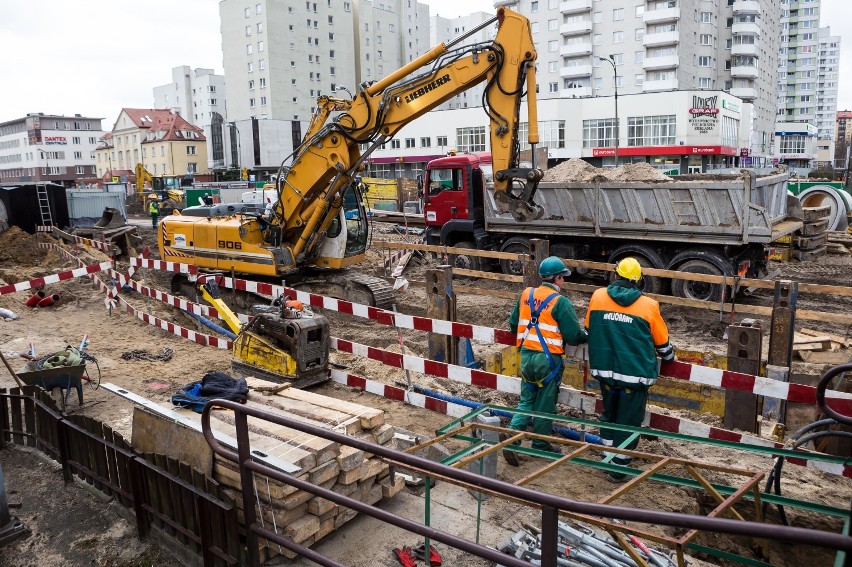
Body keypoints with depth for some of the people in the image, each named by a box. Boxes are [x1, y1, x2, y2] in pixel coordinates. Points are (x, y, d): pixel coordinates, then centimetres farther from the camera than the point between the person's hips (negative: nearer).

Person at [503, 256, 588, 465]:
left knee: (526, 400, 16)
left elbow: (513, 324, 13)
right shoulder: (560, 302, -14)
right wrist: (586, 336, 8)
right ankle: (540, 445, 24)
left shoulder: (526, 295, 3)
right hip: (548, 359, -5)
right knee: (545, 404, 10)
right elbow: (574, 335, -14)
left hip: (526, 355, 5)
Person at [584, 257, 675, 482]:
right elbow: (662, 342, 7)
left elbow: (589, 329, 13)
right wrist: (670, 357, 28)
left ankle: (607, 458, 31)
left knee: (609, 415, 22)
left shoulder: (598, 296, -1)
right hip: (635, 373, -3)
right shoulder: (648, 305, -6)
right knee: (628, 422, 9)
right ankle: (618, 469, 14)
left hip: (605, 369, 3)